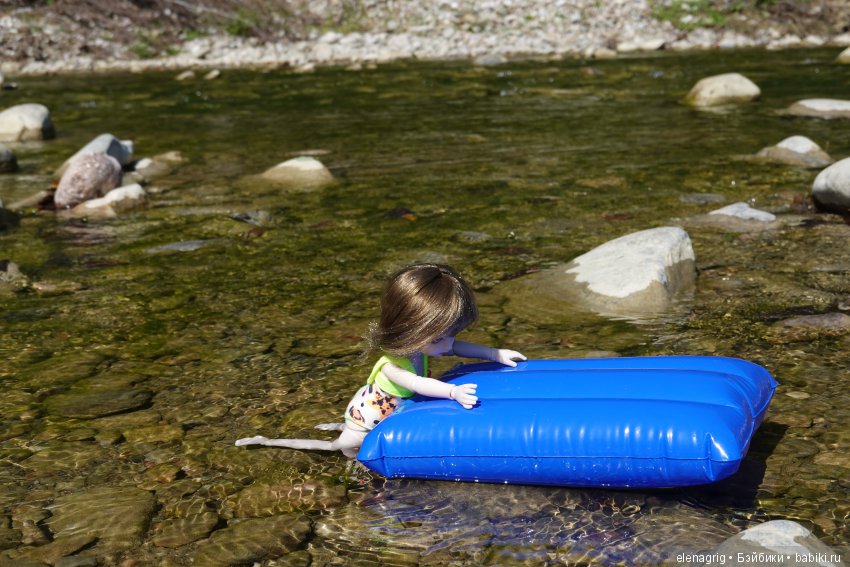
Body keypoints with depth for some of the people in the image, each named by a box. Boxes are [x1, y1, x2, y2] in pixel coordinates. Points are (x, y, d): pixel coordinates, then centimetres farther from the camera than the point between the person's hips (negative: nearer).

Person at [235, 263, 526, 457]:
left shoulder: (425, 345, -22)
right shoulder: (392, 365, -46)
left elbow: (457, 346, -10)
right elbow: (418, 384, -61)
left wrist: (495, 353, -18)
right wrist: (453, 391, -74)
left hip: (390, 409, 8)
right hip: (368, 414, -8)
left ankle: (342, 425, 37)